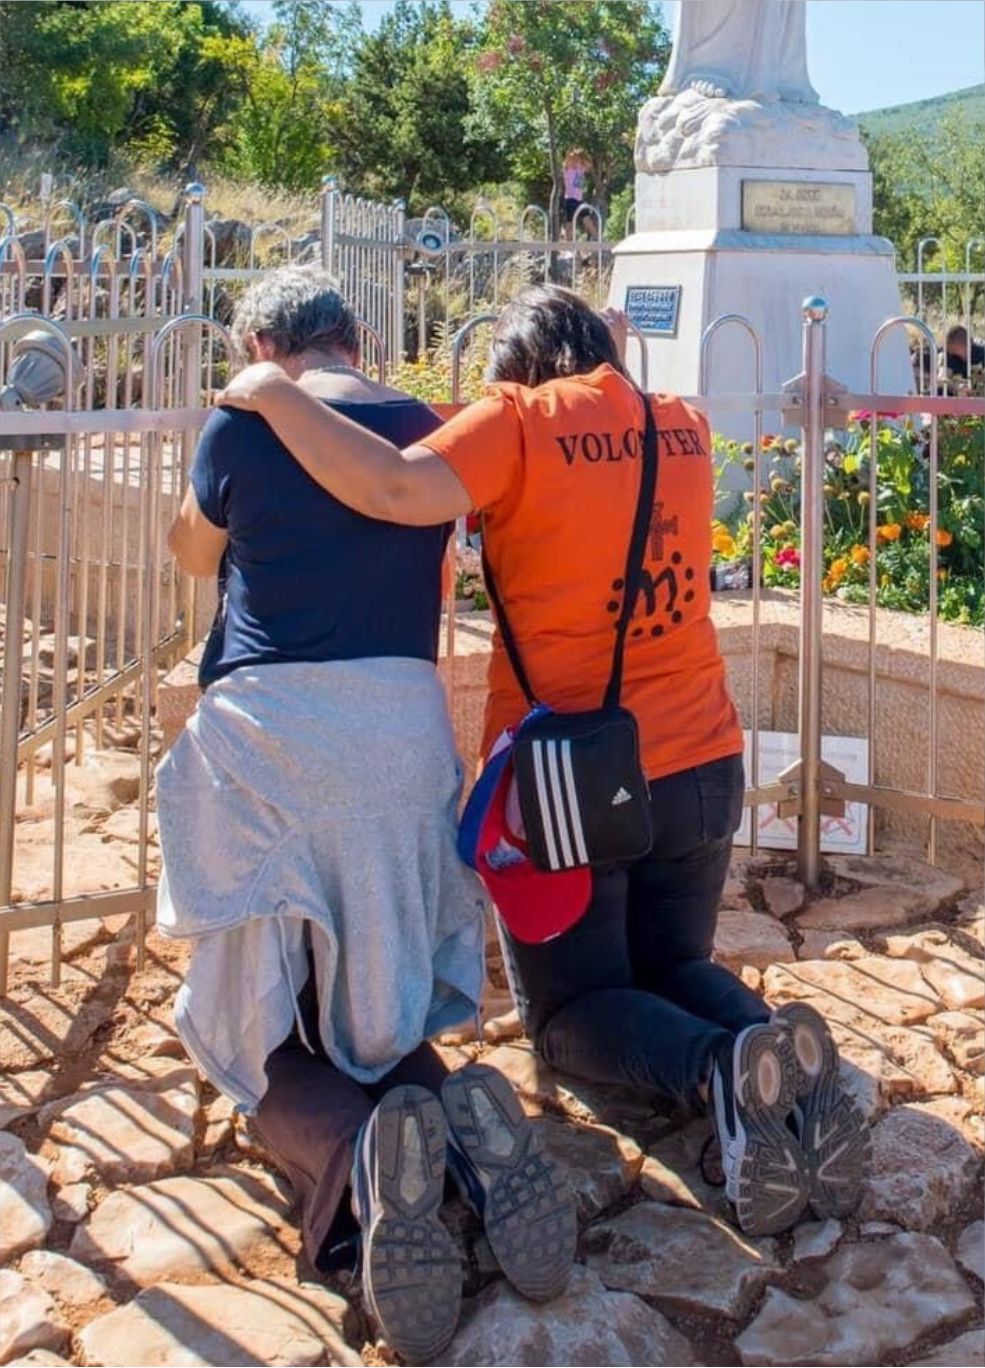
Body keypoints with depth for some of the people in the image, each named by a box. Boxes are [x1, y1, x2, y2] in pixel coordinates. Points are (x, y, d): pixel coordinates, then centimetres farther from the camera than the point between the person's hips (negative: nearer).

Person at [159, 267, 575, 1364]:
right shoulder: (430, 432, 13)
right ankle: (462, 1122, -18)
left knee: (266, 1028, 5)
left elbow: (193, 554, 19)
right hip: (407, 728, 4)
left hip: (269, 729, -4)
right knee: (379, 1016, 16)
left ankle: (355, 1156, -29)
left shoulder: (242, 428, 0)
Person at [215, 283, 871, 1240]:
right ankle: (787, 1053, -11)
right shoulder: (683, 425, 5)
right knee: (673, 965, 23)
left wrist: (278, 400, -17)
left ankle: (722, 1065, -22)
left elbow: (400, 491, -28)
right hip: (702, 766, 5)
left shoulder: (518, 418, -11)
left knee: (571, 1006, 11)